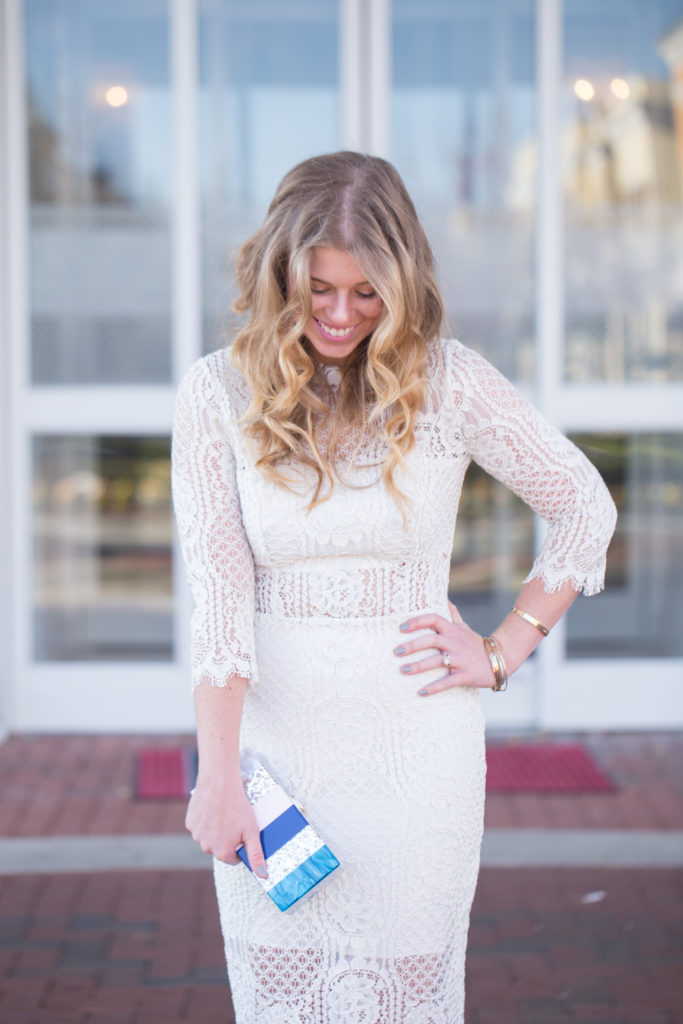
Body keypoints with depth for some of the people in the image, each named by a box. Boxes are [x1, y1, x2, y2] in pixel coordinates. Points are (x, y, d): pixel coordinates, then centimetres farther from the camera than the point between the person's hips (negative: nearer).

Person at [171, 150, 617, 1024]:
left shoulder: (449, 381, -4)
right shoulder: (219, 391, -5)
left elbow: (585, 507, 6)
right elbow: (218, 583, -12)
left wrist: (504, 652, 0)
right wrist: (217, 776, -20)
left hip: (415, 738, 0)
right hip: (274, 734, 1)